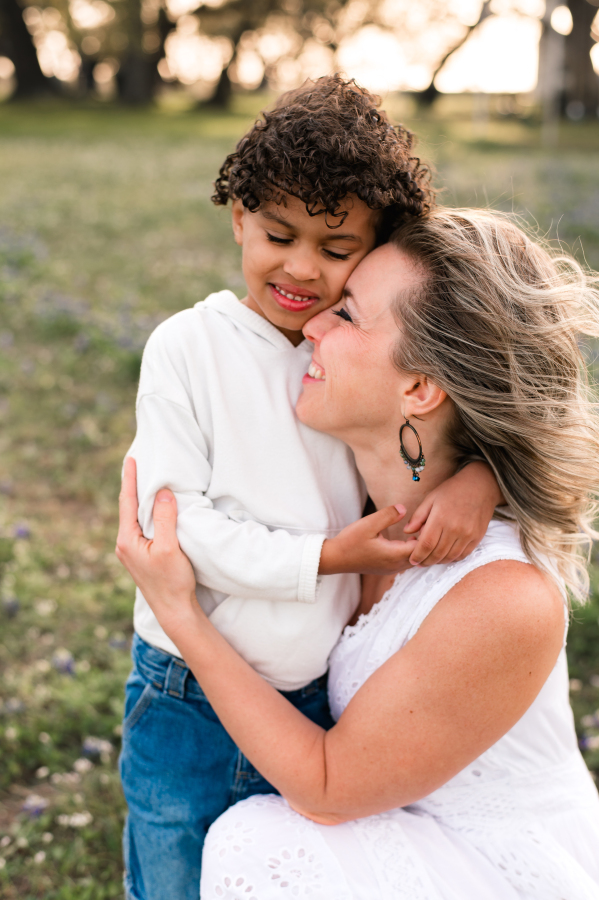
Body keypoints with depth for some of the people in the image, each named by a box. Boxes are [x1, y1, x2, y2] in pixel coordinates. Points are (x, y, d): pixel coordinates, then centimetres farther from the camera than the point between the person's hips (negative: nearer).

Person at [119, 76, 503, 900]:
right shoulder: (189, 346, -10)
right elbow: (176, 517, -16)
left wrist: (481, 475, -21)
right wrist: (328, 556, -21)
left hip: (311, 700, 3)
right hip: (188, 701, -2)